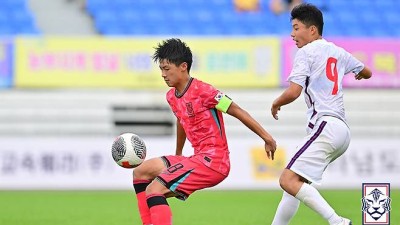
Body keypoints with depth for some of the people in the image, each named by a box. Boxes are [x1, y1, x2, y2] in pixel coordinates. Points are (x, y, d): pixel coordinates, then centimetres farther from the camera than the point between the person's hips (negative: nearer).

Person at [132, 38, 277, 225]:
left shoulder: (202, 91, -16)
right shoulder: (171, 97, 11)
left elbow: (237, 111, -13)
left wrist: (267, 138, -13)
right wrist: (177, 155, 40)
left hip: (213, 161, -10)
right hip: (198, 159, 10)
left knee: (154, 190, -21)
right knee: (140, 172, 18)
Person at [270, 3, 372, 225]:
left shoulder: (306, 52, -2)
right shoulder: (339, 52, 21)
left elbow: (293, 92, -13)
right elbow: (367, 73, 39)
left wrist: (276, 103, 8)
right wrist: (358, 73, 63)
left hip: (325, 126, -10)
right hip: (342, 130, 10)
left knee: (289, 181, -20)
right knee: (294, 180, 18)